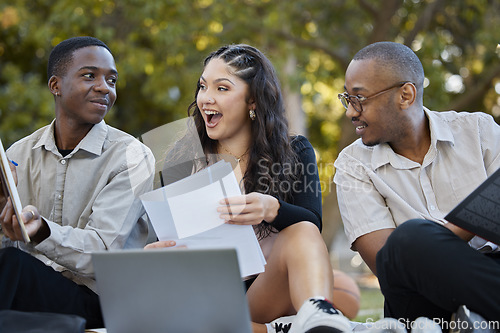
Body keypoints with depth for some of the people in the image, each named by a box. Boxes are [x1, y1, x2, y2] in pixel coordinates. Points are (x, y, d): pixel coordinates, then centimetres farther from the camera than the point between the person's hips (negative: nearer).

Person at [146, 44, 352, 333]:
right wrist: (163, 252, -20)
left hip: (268, 293, -1)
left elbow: (312, 224, -7)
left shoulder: (296, 153, 9)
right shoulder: (182, 158, 12)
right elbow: (168, 230, 6)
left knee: (301, 233, -32)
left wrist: (271, 209, -30)